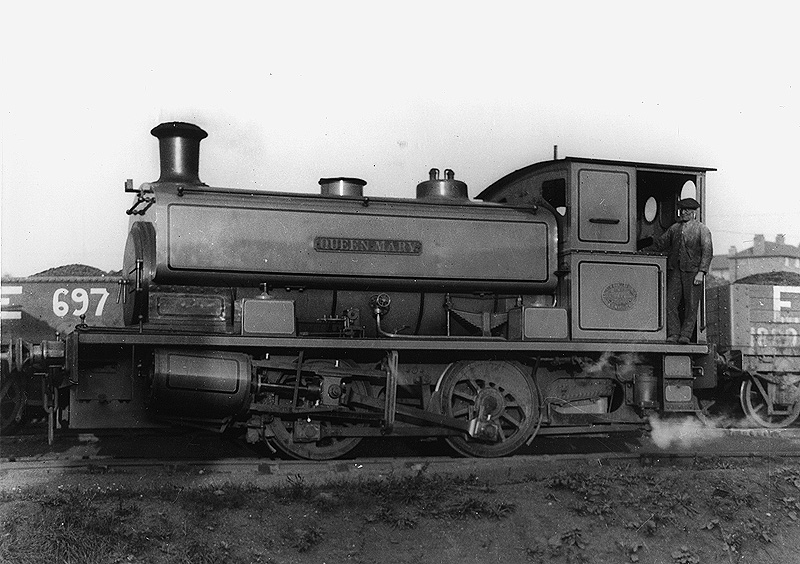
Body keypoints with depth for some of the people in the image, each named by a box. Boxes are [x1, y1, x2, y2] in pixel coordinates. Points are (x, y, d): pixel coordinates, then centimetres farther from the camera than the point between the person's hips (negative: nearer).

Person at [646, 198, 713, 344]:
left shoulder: (702, 230, 2)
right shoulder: (674, 228, 15)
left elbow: (707, 251, -4)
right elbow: (659, 243, 23)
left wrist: (701, 272, -14)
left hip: (693, 271, -4)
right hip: (675, 270, 4)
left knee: (691, 305, -2)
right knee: (670, 303, -3)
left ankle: (686, 335, 4)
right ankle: (673, 334, 3)